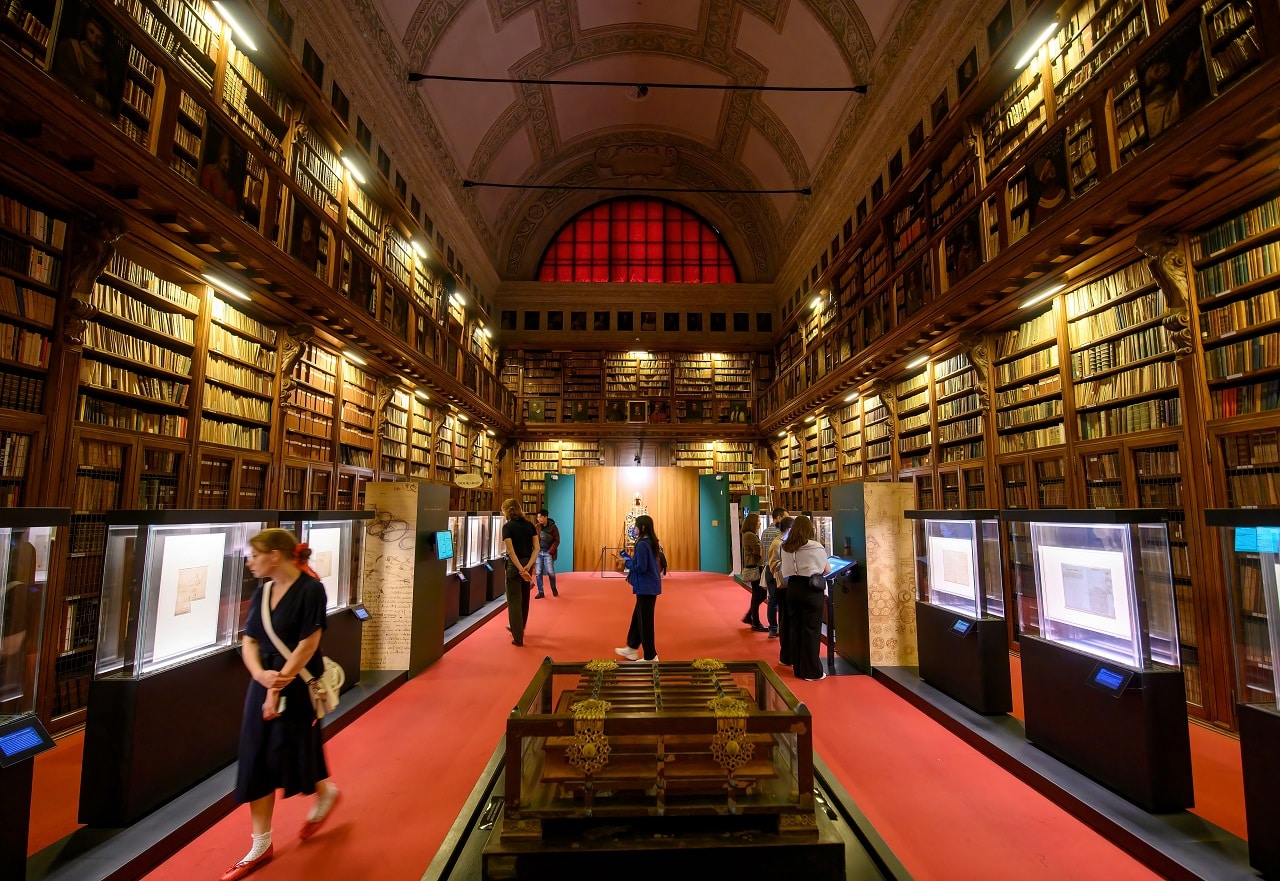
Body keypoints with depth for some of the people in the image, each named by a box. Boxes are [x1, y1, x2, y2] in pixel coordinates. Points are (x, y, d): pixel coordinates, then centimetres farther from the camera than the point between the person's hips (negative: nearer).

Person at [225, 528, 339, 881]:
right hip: (263, 684, 7)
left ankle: (326, 793, 38)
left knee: (290, 756, 7)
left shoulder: (310, 589, -17)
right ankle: (261, 846, 25)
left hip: (298, 686, -6)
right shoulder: (263, 591, 4)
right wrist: (261, 676, -14)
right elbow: (249, 641, 3)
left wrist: (280, 686, -17)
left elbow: (308, 644, -19)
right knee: (256, 762, 9)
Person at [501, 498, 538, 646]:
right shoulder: (529, 525, 4)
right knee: (524, 598, 20)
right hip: (528, 564, 6)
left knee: (514, 601, 3)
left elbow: (511, 551, -19)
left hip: (514, 565, -6)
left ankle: (518, 638, 5)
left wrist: (520, 569, -22)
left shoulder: (507, 526, -10)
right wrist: (528, 566, -11)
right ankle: (518, 628, 39)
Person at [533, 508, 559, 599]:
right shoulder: (537, 527, 4)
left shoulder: (552, 527, -5)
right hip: (538, 552, 3)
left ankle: (554, 589, 21)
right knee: (538, 573, 3)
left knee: (550, 572, -4)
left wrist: (551, 551, -12)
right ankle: (540, 592, 13)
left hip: (548, 553, -3)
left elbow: (556, 540, -5)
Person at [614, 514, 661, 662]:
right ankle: (632, 649, 34)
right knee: (638, 617, 21)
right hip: (651, 586, 10)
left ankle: (651, 657, 12)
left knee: (645, 621, 2)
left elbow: (641, 568, -23)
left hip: (645, 588, -10)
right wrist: (631, 558, 10)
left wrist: (627, 560, -8)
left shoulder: (642, 544, -20)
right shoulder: (652, 542, 8)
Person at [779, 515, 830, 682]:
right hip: (811, 591, -5)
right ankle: (812, 672, 9)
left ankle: (798, 669, 22)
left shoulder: (785, 548, 3)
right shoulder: (816, 548, -9)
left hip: (792, 588, 5)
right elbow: (827, 570, 3)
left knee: (795, 629, 12)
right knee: (811, 630, 3)